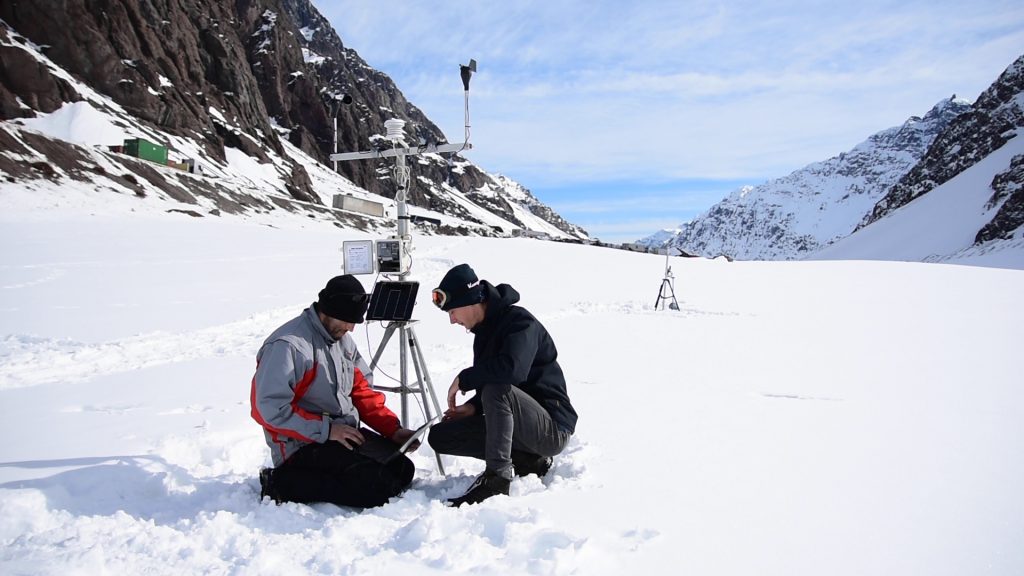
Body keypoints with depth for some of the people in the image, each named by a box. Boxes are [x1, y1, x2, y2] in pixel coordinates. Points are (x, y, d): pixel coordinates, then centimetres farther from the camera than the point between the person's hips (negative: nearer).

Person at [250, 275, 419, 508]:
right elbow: (270, 408, -23)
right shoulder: (288, 345, -18)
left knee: (403, 470, -1)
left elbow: (362, 391, 14)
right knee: (377, 487, -21)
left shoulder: (343, 340, 10)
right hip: (302, 445, -9)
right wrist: (326, 430, -21)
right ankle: (284, 483, -9)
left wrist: (393, 429, 0)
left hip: (346, 433, 9)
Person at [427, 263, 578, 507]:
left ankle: (497, 478, -27)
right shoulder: (484, 330, 10)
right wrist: (473, 406, -1)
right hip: (520, 426, 9)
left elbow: (512, 370, -37)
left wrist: (463, 379, -22)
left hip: (552, 429, -9)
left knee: (497, 389, -35)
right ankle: (526, 460, 1)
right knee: (440, 436, -1)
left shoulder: (520, 321, -17)